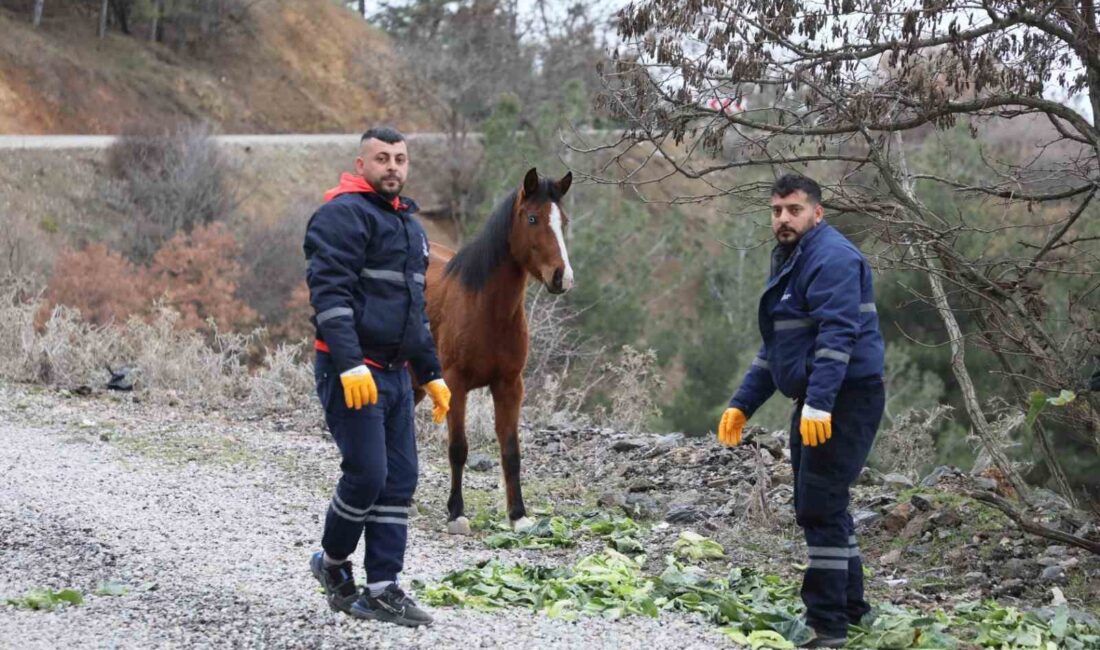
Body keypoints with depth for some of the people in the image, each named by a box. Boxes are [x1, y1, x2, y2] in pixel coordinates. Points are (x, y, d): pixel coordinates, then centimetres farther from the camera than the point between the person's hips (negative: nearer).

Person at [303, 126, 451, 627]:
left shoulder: (409, 224, 20)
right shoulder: (343, 215, -10)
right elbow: (329, 293, -20)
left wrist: (432, 374, 24)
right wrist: (350, 365, -29)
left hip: (395, 373, 9)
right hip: (351, 373, -9)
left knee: (399, 481, 5)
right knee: (366, 474, -10)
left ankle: (382, 590, 8)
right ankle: (332, 563, 14)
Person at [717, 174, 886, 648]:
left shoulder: (832, 258, -14)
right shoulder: (788, 262, 19)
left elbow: (837, 334, -26)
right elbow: (774, 347, 25)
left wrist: (819, 403, -35)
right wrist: (742, 404, 19)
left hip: (844, 399, -10)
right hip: (813, 402, 10)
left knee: (820, 506, -12)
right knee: (819, 504, 16)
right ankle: (849, 605, 27)